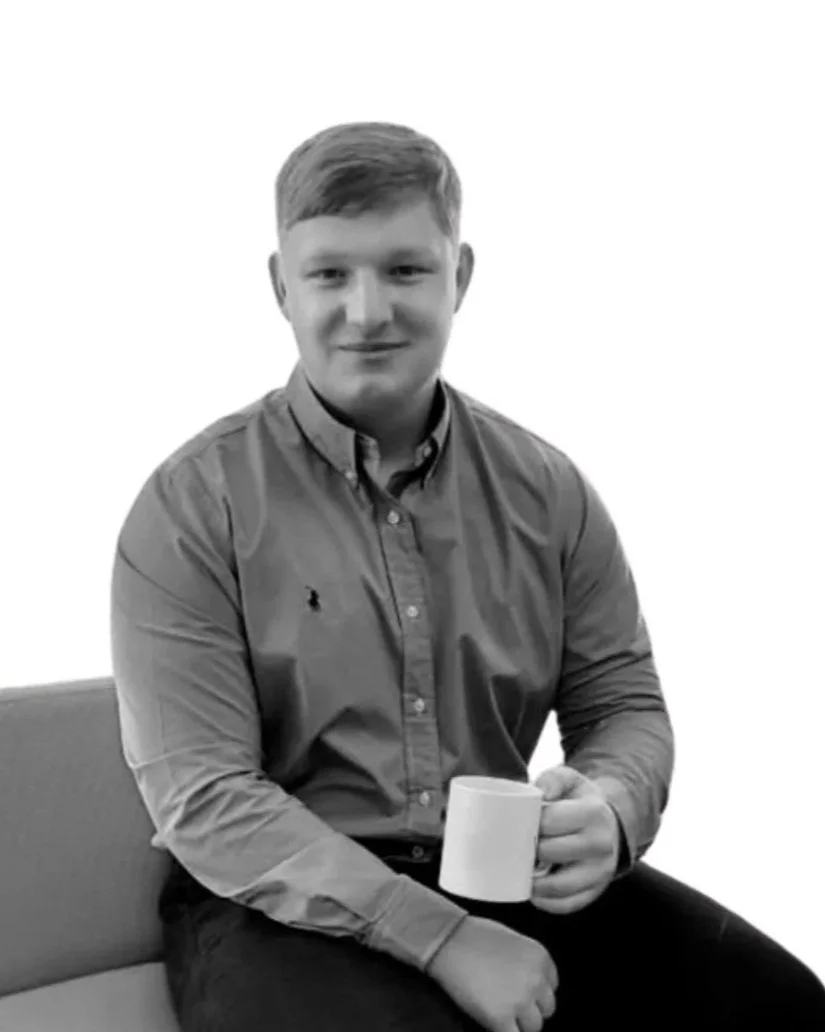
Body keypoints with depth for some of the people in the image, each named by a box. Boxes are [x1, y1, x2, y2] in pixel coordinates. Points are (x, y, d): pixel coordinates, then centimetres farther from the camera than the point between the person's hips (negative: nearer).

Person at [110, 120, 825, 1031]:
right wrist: (443, 939, -21)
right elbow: (203, 799, -14)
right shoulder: (191, 508, -8)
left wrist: (609, 811, -15)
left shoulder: (547, 489, 4)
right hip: (283, 904, -3)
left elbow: (625, 703, 9)